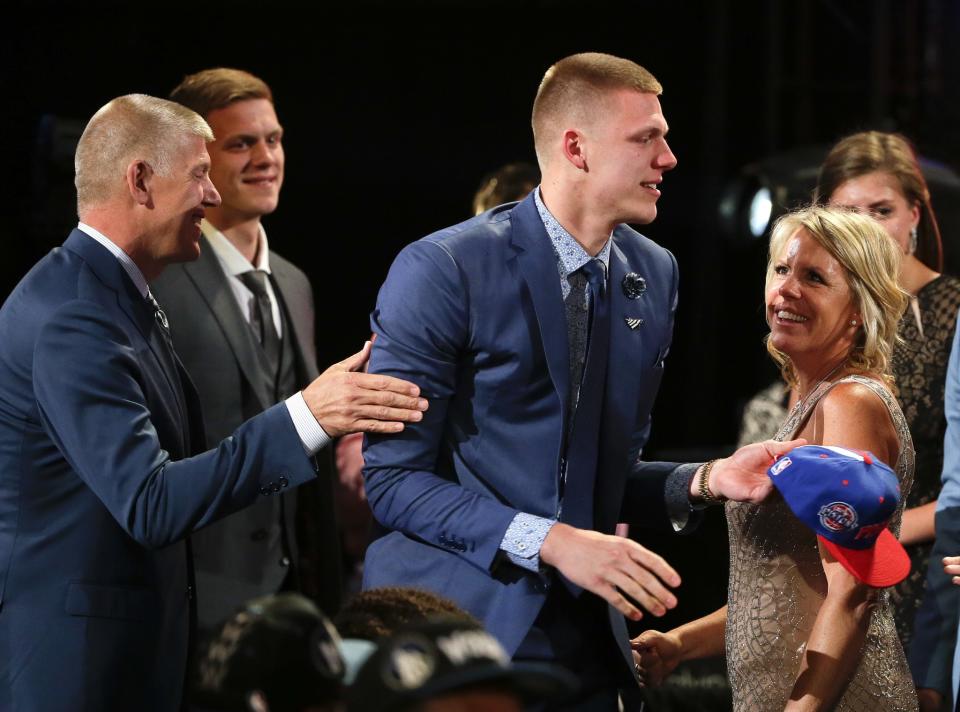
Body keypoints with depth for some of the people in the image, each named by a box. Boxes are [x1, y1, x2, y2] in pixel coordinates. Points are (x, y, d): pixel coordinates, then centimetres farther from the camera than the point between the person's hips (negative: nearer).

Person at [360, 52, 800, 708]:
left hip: (584, 643, 6)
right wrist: (548, 542, -22)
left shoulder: (654, 275, 8)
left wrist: (703, 482, -4)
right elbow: (394, 478, -13)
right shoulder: (442, 272, -12)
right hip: (456, 626, -6)